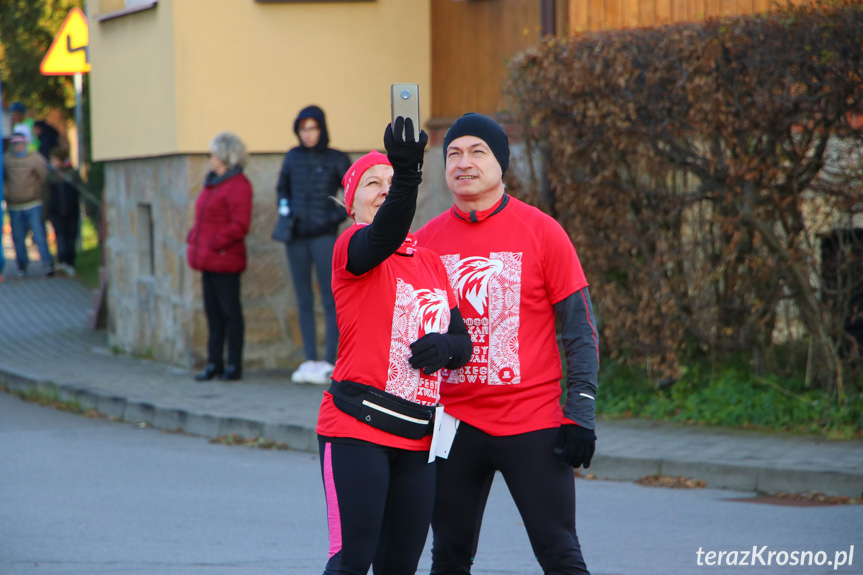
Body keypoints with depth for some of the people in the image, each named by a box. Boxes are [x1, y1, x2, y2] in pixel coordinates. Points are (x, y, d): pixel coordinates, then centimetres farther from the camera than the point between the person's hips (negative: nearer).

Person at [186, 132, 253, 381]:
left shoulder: (237, 185, -12)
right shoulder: (212, 183, 17)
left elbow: (239, 225, -18)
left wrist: (214, 244, -18)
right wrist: (194, 239, 9)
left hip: (225, 261, -9)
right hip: (209, 262, 9)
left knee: (230, 312, -2)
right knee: (213, 313, 11)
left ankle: (234, 365, 2)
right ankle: (214, 363, 15)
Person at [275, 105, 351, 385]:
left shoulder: (337, 160, -1)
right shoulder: (293, 157, 9)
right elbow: (282, 187, 24)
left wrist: (338, 216, -7)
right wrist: (284, 207, 6)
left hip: (324, 236, -4)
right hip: (296, 237, 4)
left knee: (330, 299, -6)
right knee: (303, 300, 6)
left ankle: (330, 363, -5)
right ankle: (310, 360, 11)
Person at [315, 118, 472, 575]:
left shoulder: (431, 262, 15)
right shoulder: (351, 248, -4)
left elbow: (463, 341, 18)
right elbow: (384, 235, -29)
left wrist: (446, 347, -7)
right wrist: (407, 176, -46)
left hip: (417, 434, 6)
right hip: (357, 427, -6)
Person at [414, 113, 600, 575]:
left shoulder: (541, 232, -2)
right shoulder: (426, 239, 6)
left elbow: (580, 329, -1)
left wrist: (581, 415, -7)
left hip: (533, 422, -3)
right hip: (454, 424, 3)